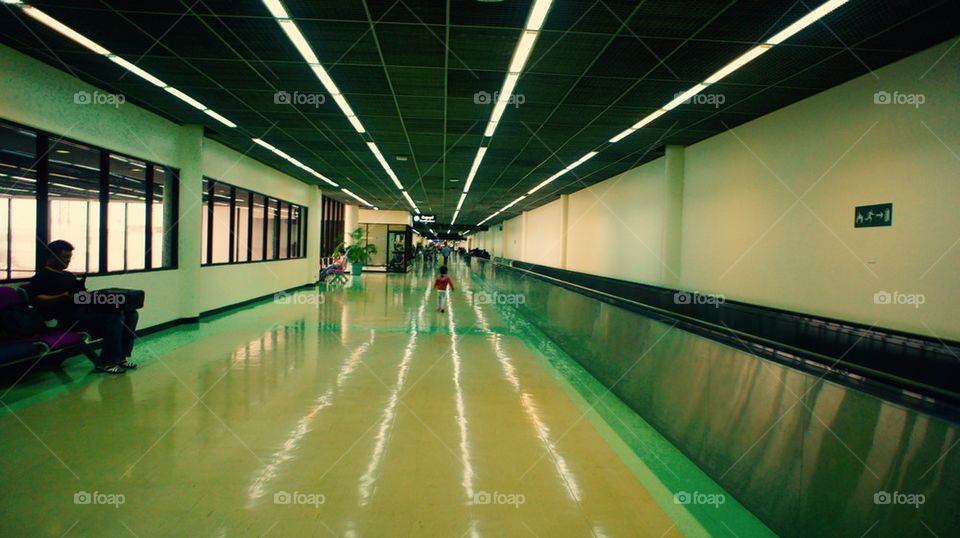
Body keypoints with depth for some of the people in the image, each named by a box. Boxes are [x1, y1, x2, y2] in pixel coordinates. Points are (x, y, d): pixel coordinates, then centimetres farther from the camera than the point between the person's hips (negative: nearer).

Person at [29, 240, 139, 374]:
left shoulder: (70, 275, 28)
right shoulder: (42, 276, 2)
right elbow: (37, 299, -13)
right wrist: (63, 298, -27)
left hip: (85, 309, 8)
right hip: (71, 317, -8)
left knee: (130, 313, -7)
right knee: (115, 318, -29)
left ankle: (121, 356, -7)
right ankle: (107, 362, -19)